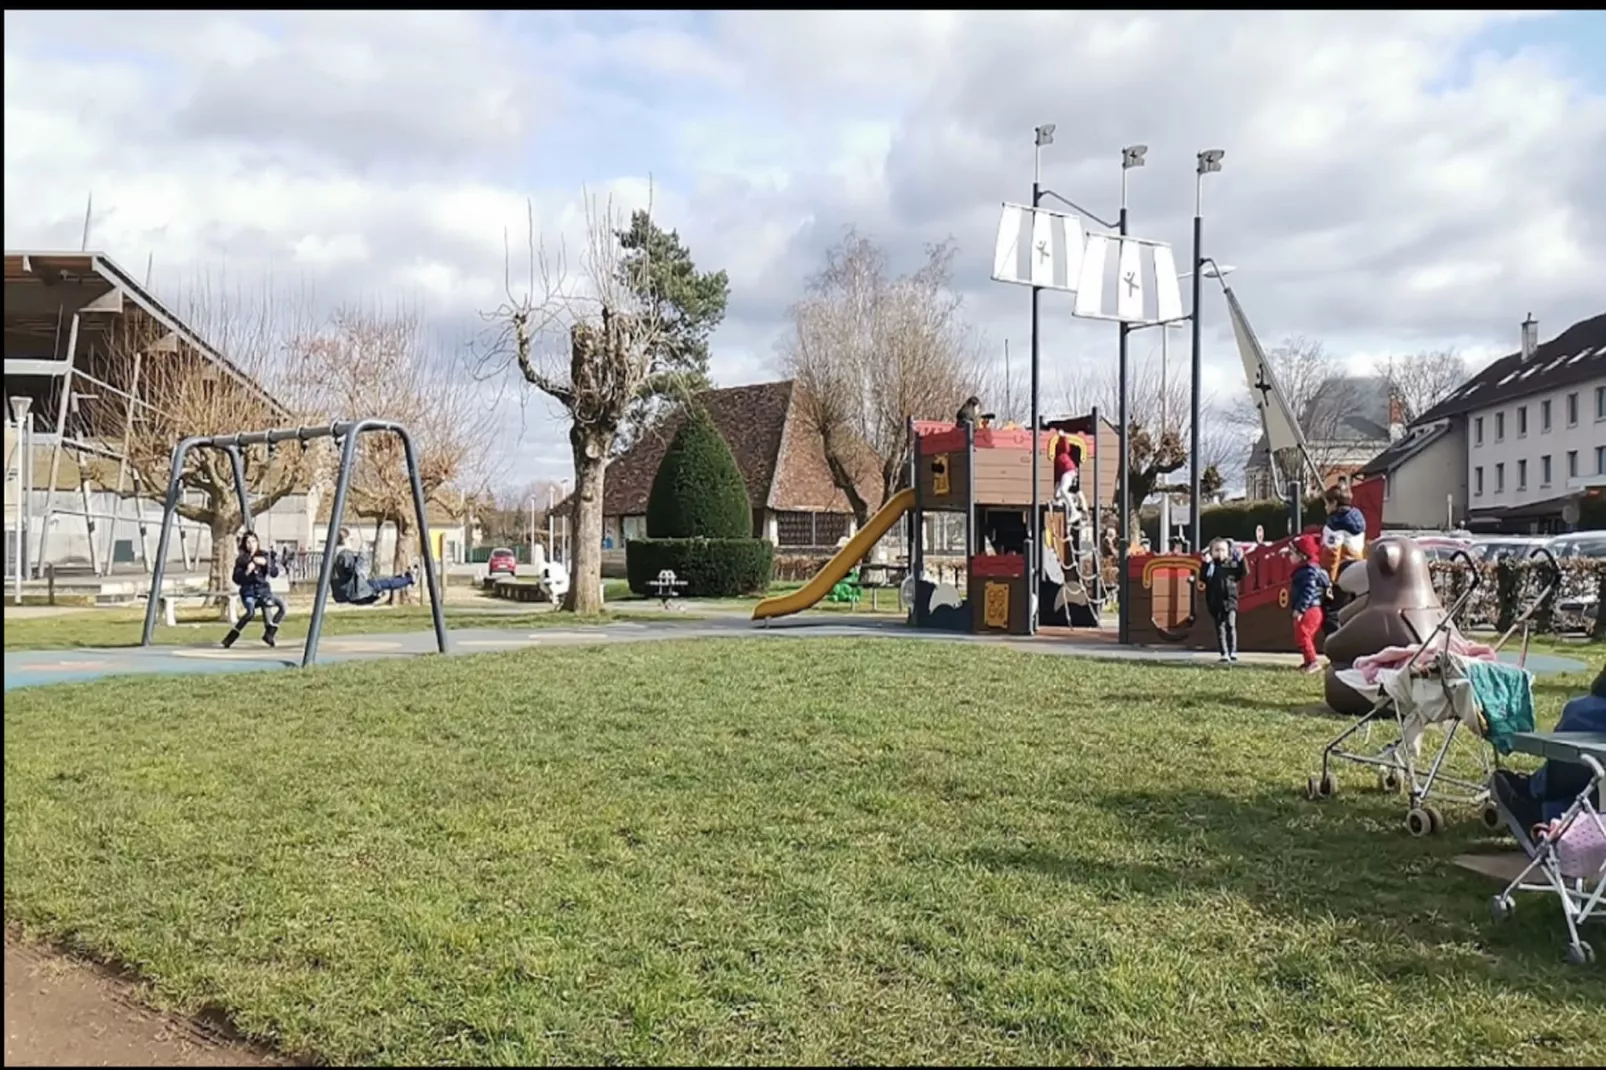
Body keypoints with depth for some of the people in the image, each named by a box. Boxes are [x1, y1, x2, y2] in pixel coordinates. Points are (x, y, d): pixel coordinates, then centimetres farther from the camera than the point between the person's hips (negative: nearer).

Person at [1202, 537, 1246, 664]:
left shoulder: (1231, 564, 4)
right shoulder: (1210, 565, 3)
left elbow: (1240, 575, -1)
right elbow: (1204, 578, -9)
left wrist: (1241, 561, -9)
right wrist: (1206, 564, -19)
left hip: (1230, 600, -1)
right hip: (1215, 602, 1)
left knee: (1231, 625, -11)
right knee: (1220, 628, 5)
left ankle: (1233, 651, -3)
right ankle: (1224, 653, 9)